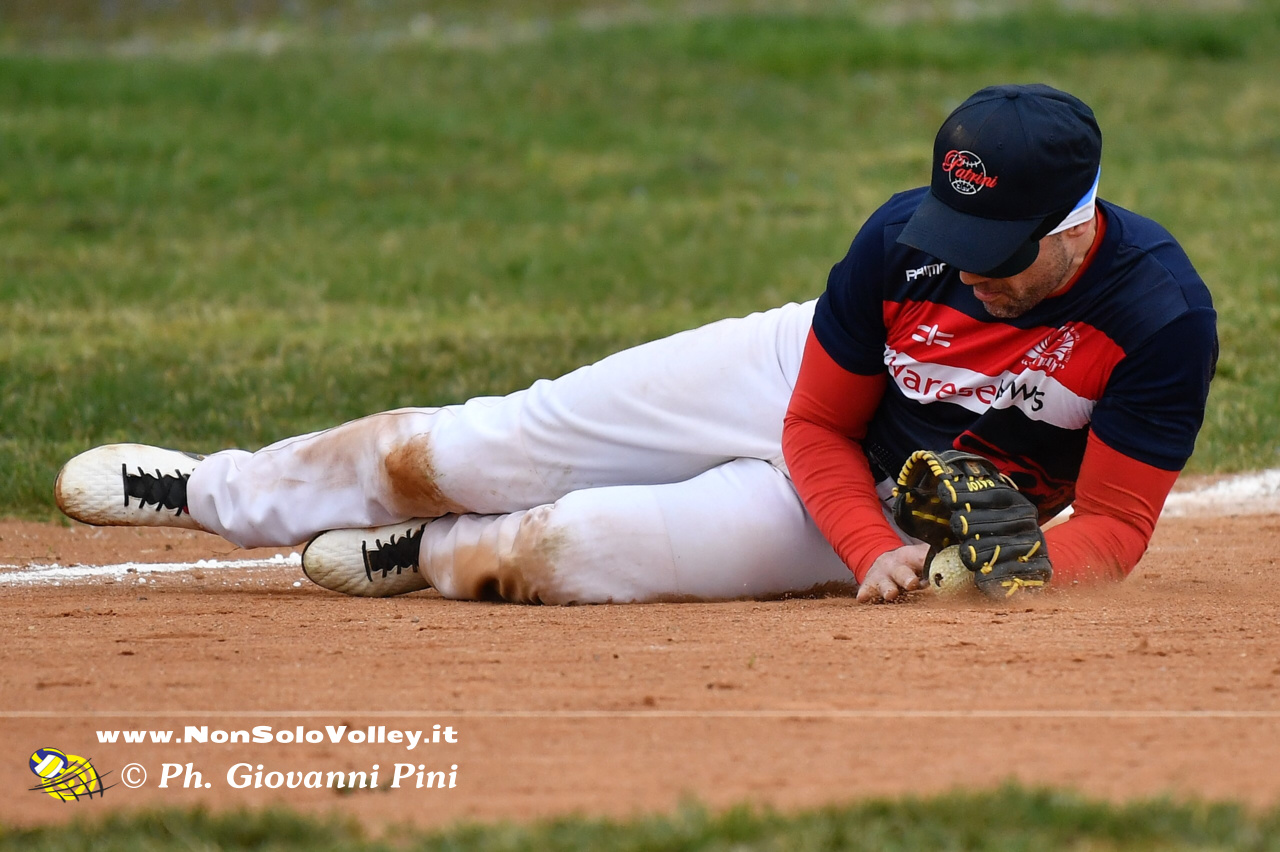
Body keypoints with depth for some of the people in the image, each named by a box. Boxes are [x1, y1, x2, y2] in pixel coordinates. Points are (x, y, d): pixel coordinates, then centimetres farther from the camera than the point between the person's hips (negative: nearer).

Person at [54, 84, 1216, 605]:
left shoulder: (1159, 315, -32)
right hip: (793, 383, 2)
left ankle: (431, 552, 16)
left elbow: (1114, 528, -23)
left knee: (570, 547, -19)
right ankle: (212, 491, 23)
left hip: (903, 510, -2)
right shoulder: (905, 240, -25)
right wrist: (876, 556, -29)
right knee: (470, 451, 1)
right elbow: (816, 428, -12)